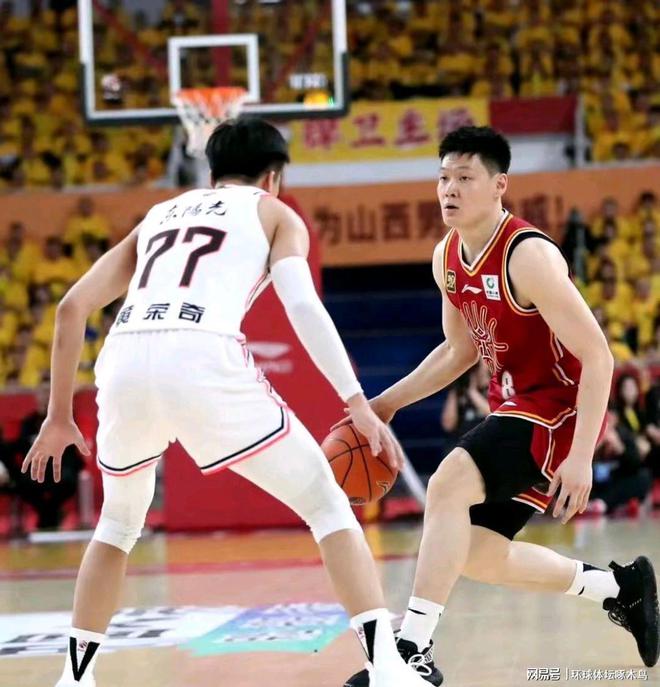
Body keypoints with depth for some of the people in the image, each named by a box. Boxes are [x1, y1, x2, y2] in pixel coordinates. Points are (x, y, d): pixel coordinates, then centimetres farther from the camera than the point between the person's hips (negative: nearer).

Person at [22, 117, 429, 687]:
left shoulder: (160, 214, 34)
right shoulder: (274, 213, 22)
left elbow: (73, 307, 27)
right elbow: (303, 306, 3)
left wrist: (60, 415, 34)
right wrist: (358, 404, -2)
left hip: (124, 363, 4)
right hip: (203, 361, -4)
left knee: (121, 522, 31)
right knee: (327, 506, 8)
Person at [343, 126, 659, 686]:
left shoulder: (529, 256, -22)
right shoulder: (447, 260, 3)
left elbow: (597, 356, -24)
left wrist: (580, 457, -30)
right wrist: (388, 402, 10)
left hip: (558, 410, -9)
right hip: (513, 407, 9)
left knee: (448, 484, -28)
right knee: (476, 555, 10)